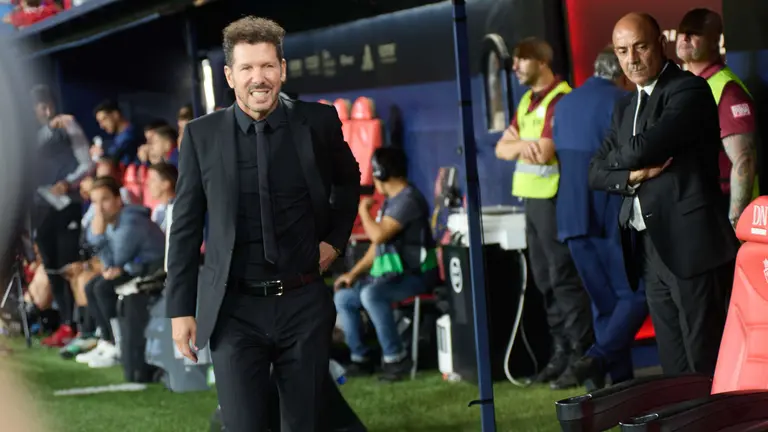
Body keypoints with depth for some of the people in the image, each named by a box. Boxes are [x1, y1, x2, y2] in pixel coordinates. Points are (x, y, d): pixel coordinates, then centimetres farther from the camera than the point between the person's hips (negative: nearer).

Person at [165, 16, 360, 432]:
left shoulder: (318, 122, -1)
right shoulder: (201, 135, -3)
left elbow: (348, 181, 20)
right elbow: (185, 226, 3)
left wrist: (335, 239, 8)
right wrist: (180, 308, 1)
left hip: (304, 304, 1)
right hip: (235, 310, -1)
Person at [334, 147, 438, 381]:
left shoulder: (408, 199, -17)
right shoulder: (390, 201, 15)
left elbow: (378, 235, -24)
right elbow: (378, 245, 18)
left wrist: (363, 211, -6)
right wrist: (354, 273, 9)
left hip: (414, 275, -10)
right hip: (390, 274, 10)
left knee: (371, 294, -34)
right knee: (342, 297, 5)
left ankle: (396, 357, -25)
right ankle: (360, 357, 6)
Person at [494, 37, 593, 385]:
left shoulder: (559, 99, -13)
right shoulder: (527, 102, 17)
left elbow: (543, 153, -20)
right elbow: (501, 149, 13)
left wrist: (518, 146, 1)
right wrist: (522, 146, -9)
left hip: (555, 199, -9)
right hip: (532, 199, 9)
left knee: (565, 279, -8)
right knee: (545, 281, 11)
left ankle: (582, 355, -5)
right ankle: (561, 352, 17)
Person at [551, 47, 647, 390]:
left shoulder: (563, 105, 14)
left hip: (573, 217, 7)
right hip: (615, 218, -7)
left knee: (604, 302, 14)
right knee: (634, 296, -2)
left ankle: (619, 378, 14)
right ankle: (595, 362, -20)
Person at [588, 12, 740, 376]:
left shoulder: (689, 91, -7)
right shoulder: (626, 108, 19)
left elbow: (644, 149, -19)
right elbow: (596, 172, 14)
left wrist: (614, 158, 3)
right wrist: (631, 175, -7)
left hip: (691, 246, -8)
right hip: (651, 250, 8)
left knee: (707, 365, -6)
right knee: (674, 369, 9)